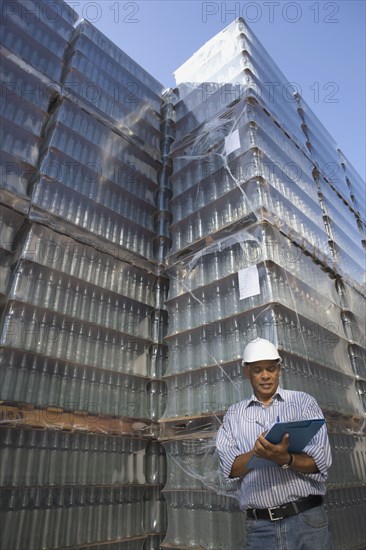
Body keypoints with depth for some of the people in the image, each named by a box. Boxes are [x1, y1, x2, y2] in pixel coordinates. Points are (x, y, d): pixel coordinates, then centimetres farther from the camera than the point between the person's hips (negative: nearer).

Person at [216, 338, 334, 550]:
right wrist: (257, 452, -22)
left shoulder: (303, 402, 1)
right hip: (259, 526, 1)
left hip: (307, 519, -1)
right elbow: (230, 467, -4)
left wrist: (285, 458, -25)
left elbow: (321, 460, -7)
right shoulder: (234, 414, 5)